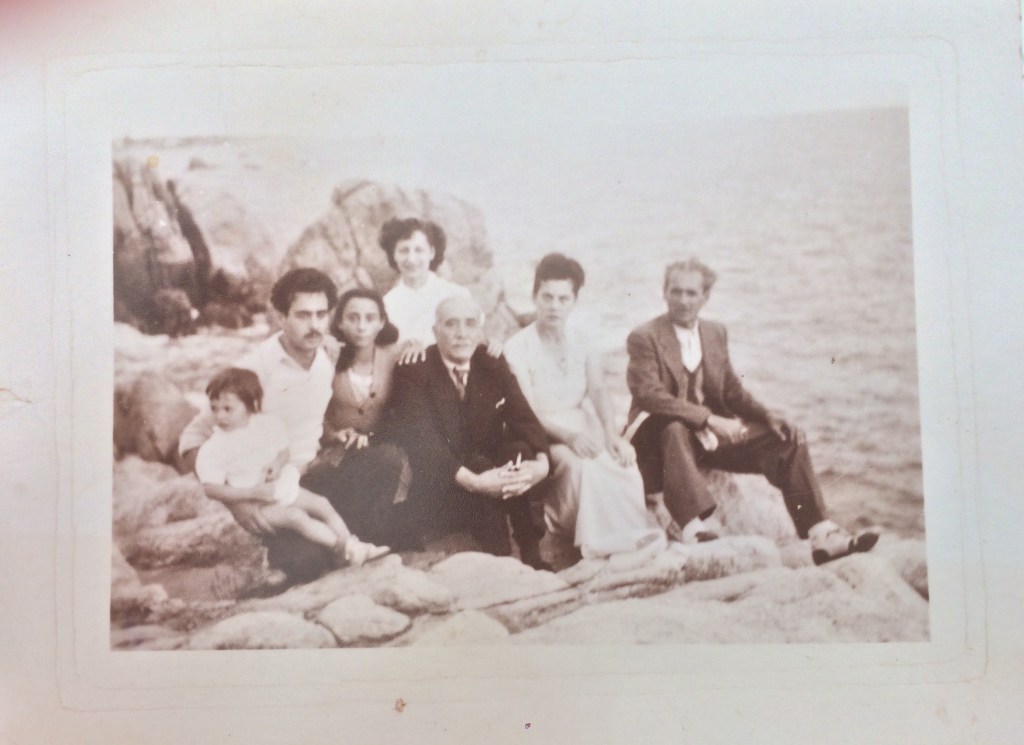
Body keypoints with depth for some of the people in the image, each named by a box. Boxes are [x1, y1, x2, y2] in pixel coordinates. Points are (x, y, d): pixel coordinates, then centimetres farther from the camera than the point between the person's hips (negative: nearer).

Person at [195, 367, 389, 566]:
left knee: (322, 504, -6)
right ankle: (340, 547, -25)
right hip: (255, 505, -6)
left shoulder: (267, 424, 1)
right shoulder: (212, 449, -14)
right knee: (296, 516, -25)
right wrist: (254, 493, -27)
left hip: (283, 488, 6)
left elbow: (284, 450, 14)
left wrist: (278, 464, -13)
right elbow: (211, 489, -20)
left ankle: (350, 544, -6)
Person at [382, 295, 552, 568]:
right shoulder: (413, 370, -10)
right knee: (479, 462, -32)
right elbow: (420, 440, -23)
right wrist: (473, 480, -37)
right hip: (435, 492, -4)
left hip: (490, 471, 4)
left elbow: (525, 420, -7)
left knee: (520, 450, -25)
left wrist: (541, 462, -29)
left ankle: (530, 555, -17)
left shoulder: (494, 366, 4)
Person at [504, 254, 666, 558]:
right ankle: (604, 547, -30)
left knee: (625, 462, -27)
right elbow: (528, 412, -12)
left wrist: (612, 433, -21)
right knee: (582, 465, -35)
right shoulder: (517, 347, -3)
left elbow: (599, 392, -2)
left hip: (585, 431, 4)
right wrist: (568, 435, -29)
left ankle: (635, 537, -23)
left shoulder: (581, 344, 13)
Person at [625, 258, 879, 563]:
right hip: (663, 435, -6)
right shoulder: (644, 337, -8)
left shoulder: (716, 333, 13)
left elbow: (732, 390, 16)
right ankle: (692, 527, -49)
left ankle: (822, 536, -11)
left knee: (790, 439, -8)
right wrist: (709, 419, -29)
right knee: (672, 427, -42)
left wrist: (767, 417, -4)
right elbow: (649, 395, -21)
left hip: (713, 434, 6)